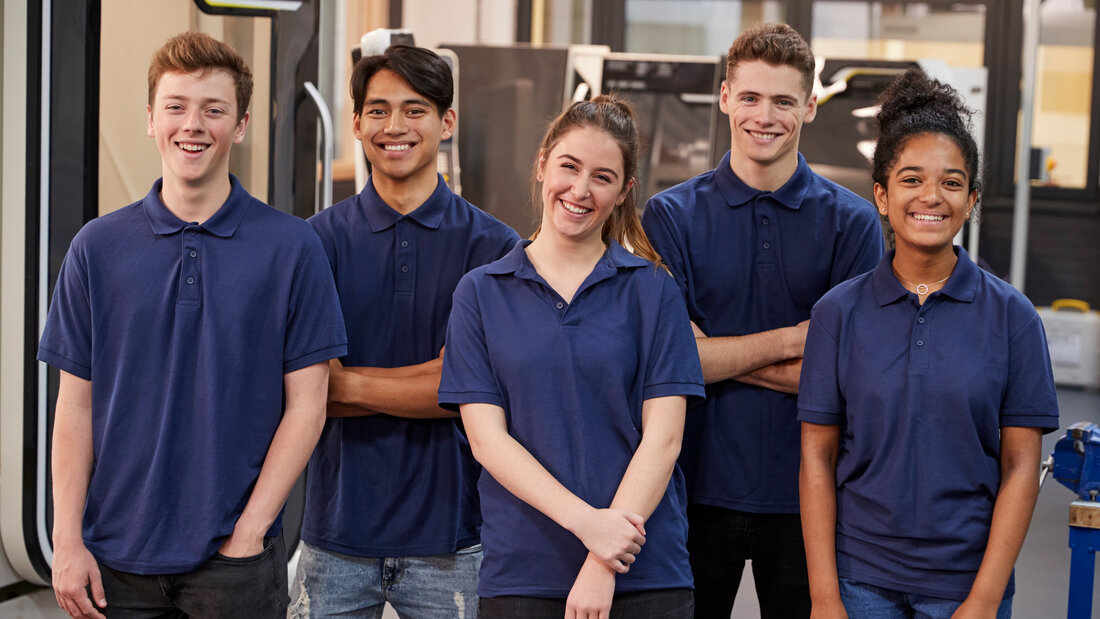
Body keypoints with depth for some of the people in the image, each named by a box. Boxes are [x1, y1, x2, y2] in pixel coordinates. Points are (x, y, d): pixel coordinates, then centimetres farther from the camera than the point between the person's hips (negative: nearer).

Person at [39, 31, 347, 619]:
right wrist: (67, 541, -3)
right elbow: (75, 405, 4)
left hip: (235, 558, -2)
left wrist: (248, 532, -9)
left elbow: (305, 405, -3)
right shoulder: (97, 247, 4)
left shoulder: (292, 247, -2)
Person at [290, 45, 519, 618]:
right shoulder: (321, 239, 3)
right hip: (337, 529, 1)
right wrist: (422, 385, -11)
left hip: (449, 539, -1)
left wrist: (349, 382, -8)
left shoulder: (492, 245, 0)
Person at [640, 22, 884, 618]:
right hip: (696, 488, 0)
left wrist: (719, 355, -10)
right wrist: (786, 342, -11)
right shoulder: (671, 216, 1)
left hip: (804, 496, 0)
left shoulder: (853, 222, 1)